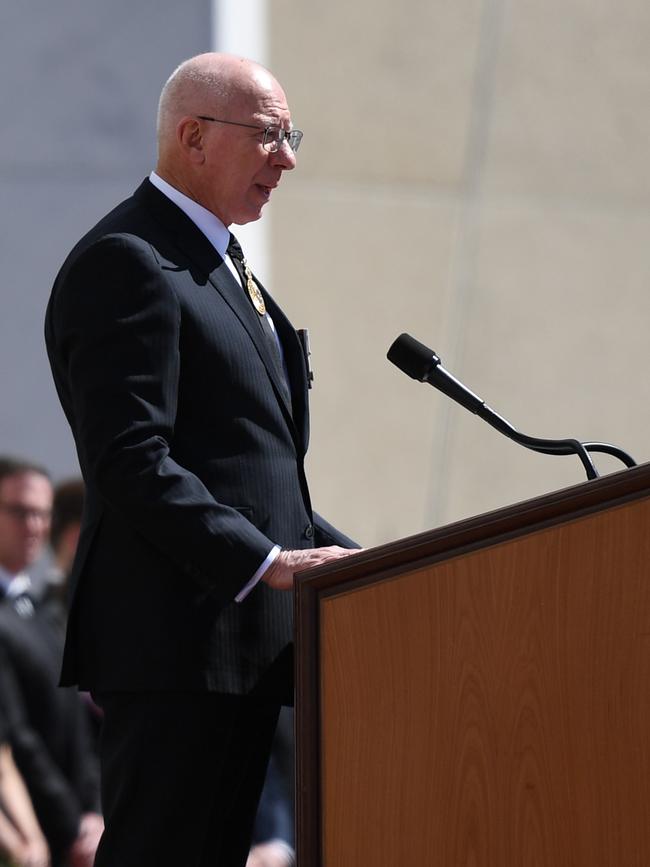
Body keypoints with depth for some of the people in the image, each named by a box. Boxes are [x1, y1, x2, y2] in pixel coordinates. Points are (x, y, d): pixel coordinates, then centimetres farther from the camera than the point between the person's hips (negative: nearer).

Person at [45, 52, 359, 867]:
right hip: (175, 644, -10)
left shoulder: (219, 266, 22)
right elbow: (131, 462, -20)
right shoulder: (123, 264, -10)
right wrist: (269, 563, -23)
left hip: (245, 644, 10)